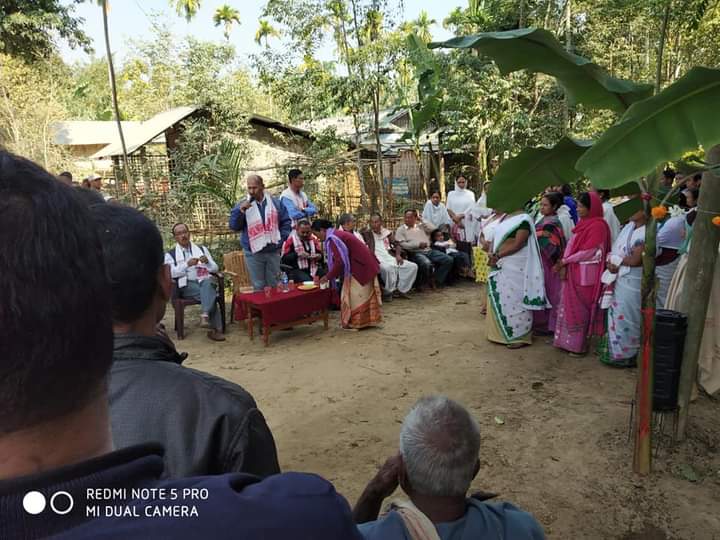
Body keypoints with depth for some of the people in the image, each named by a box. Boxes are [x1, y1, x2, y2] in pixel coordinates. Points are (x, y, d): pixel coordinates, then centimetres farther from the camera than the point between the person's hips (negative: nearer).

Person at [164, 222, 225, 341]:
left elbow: (215, 269, 14)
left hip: (205, 280, 2)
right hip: (186, 285, -2)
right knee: (210, 294, -33)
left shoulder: (202, 249, 21)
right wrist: (187, 264, -16)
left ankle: (205, 316, -49)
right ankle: (216, 328, -34)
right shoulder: (170, 255, 13)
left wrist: (207, 262, -7)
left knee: (208, 283, -38)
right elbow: (171, 273, -5)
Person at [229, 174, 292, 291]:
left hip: (273, 251, 2)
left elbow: (286, 222, 10)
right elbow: (234, 226, -5)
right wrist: (240, 210, -20)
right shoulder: (242, 205, 1)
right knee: (258, 287, 4)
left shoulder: (276, 203, 4)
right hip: (253, 253, -1)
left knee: (274, 286, 13)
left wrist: (281, 239, -2)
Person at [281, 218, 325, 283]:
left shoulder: (313, 239, 11)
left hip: (314, 268, 4)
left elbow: (320, 254, 19)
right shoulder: (291, 240, -2)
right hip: (297, 270, -4)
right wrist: (297, 254, -18)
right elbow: (284, 259, -6)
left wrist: (319, 256, -4)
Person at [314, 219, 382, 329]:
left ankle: (355, 323, 10)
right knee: (365, 293, 15)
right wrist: (330, 275, 15)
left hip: (360, 266, -10)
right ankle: (366, 320, 25)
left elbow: (340, 261, -22)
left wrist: (328, 276, -11)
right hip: (364, 264, 10)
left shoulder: (332, 238, -18)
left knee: (355, 294, 0)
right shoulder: (336, 234, 12)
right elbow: (340, 258, 16)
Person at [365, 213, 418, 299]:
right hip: (378, 260, -5)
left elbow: (396, 244, 21)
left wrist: (398, 255, 1)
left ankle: (401, 290, -5)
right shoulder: (367, 234, 9)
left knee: (413, 266, -10)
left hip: (391, 258, 5)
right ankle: (389, 292, -17)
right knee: (387, 268, -40)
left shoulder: (387, 233, 21)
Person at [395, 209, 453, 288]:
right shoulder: (401, 229, 6)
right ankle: (423, 284, -14)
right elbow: (401, 244, -8)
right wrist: (418, 245, -15)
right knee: (426, 263, -38)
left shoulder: (421, 226, 21)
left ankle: (437, 282, -6)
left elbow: (432, 229, 8)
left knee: (448, 260, -10)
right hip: (415, 253, -6)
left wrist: (421, 220, 7)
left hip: (429, 251, 6)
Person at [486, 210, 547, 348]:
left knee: (515, 299, -3)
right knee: (498, 298, 12)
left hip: (516, 267, -9)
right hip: (501, 265, 9)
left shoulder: (523, 219, -11)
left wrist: (498, 255, -14)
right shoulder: (505, 217, 15)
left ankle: (520, 336, 6)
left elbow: (517, 245, -17)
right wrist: (493, 254, -2)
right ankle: (502, 332, 25)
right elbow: (497, 237, 15)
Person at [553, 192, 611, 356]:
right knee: (570, 307, 13)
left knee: (579, 309, 2)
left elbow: (588, 252, -18)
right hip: (573, 272, 8)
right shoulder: (584, 223, 12)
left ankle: (579, 345, 14)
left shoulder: (598, 225, -14)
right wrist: (564, 264, -4)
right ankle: (569, 341, 23)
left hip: (585, 273, -8)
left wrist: (564, 261, -13)